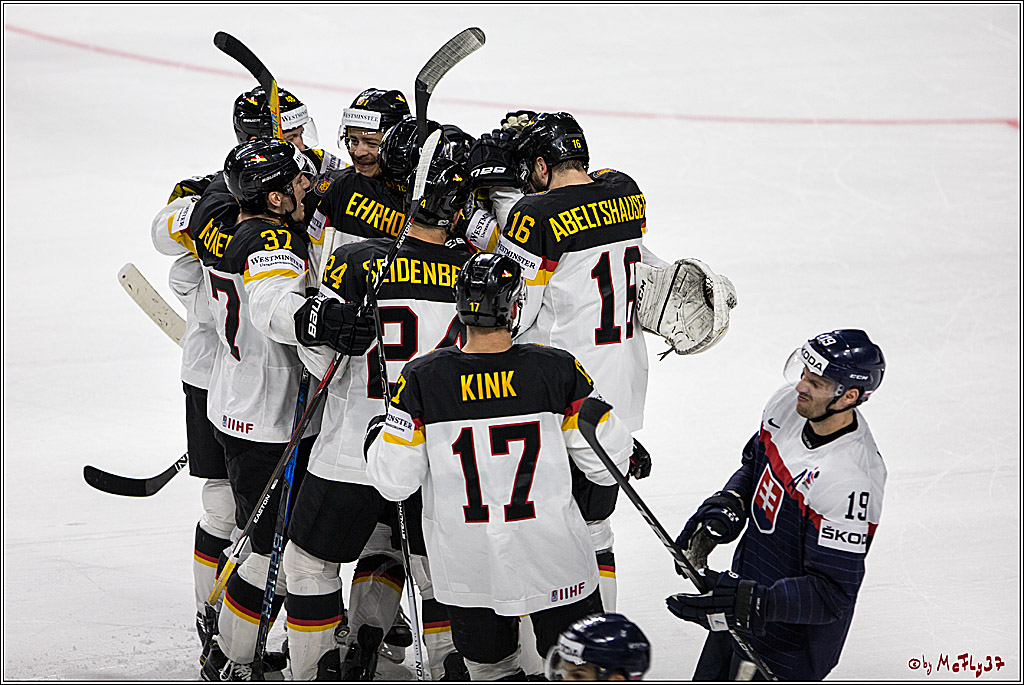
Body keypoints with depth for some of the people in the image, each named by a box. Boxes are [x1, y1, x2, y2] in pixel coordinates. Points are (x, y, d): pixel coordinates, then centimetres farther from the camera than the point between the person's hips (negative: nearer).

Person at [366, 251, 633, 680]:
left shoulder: (422, 379, -12)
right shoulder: (557, 370, -13)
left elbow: (393, 480, -7)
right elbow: (608, 463, -6)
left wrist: (377, 437, 13)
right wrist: (630, 453, 17)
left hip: (466, 562, 1)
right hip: (554, 562, -1)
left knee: (488, 662, 23)